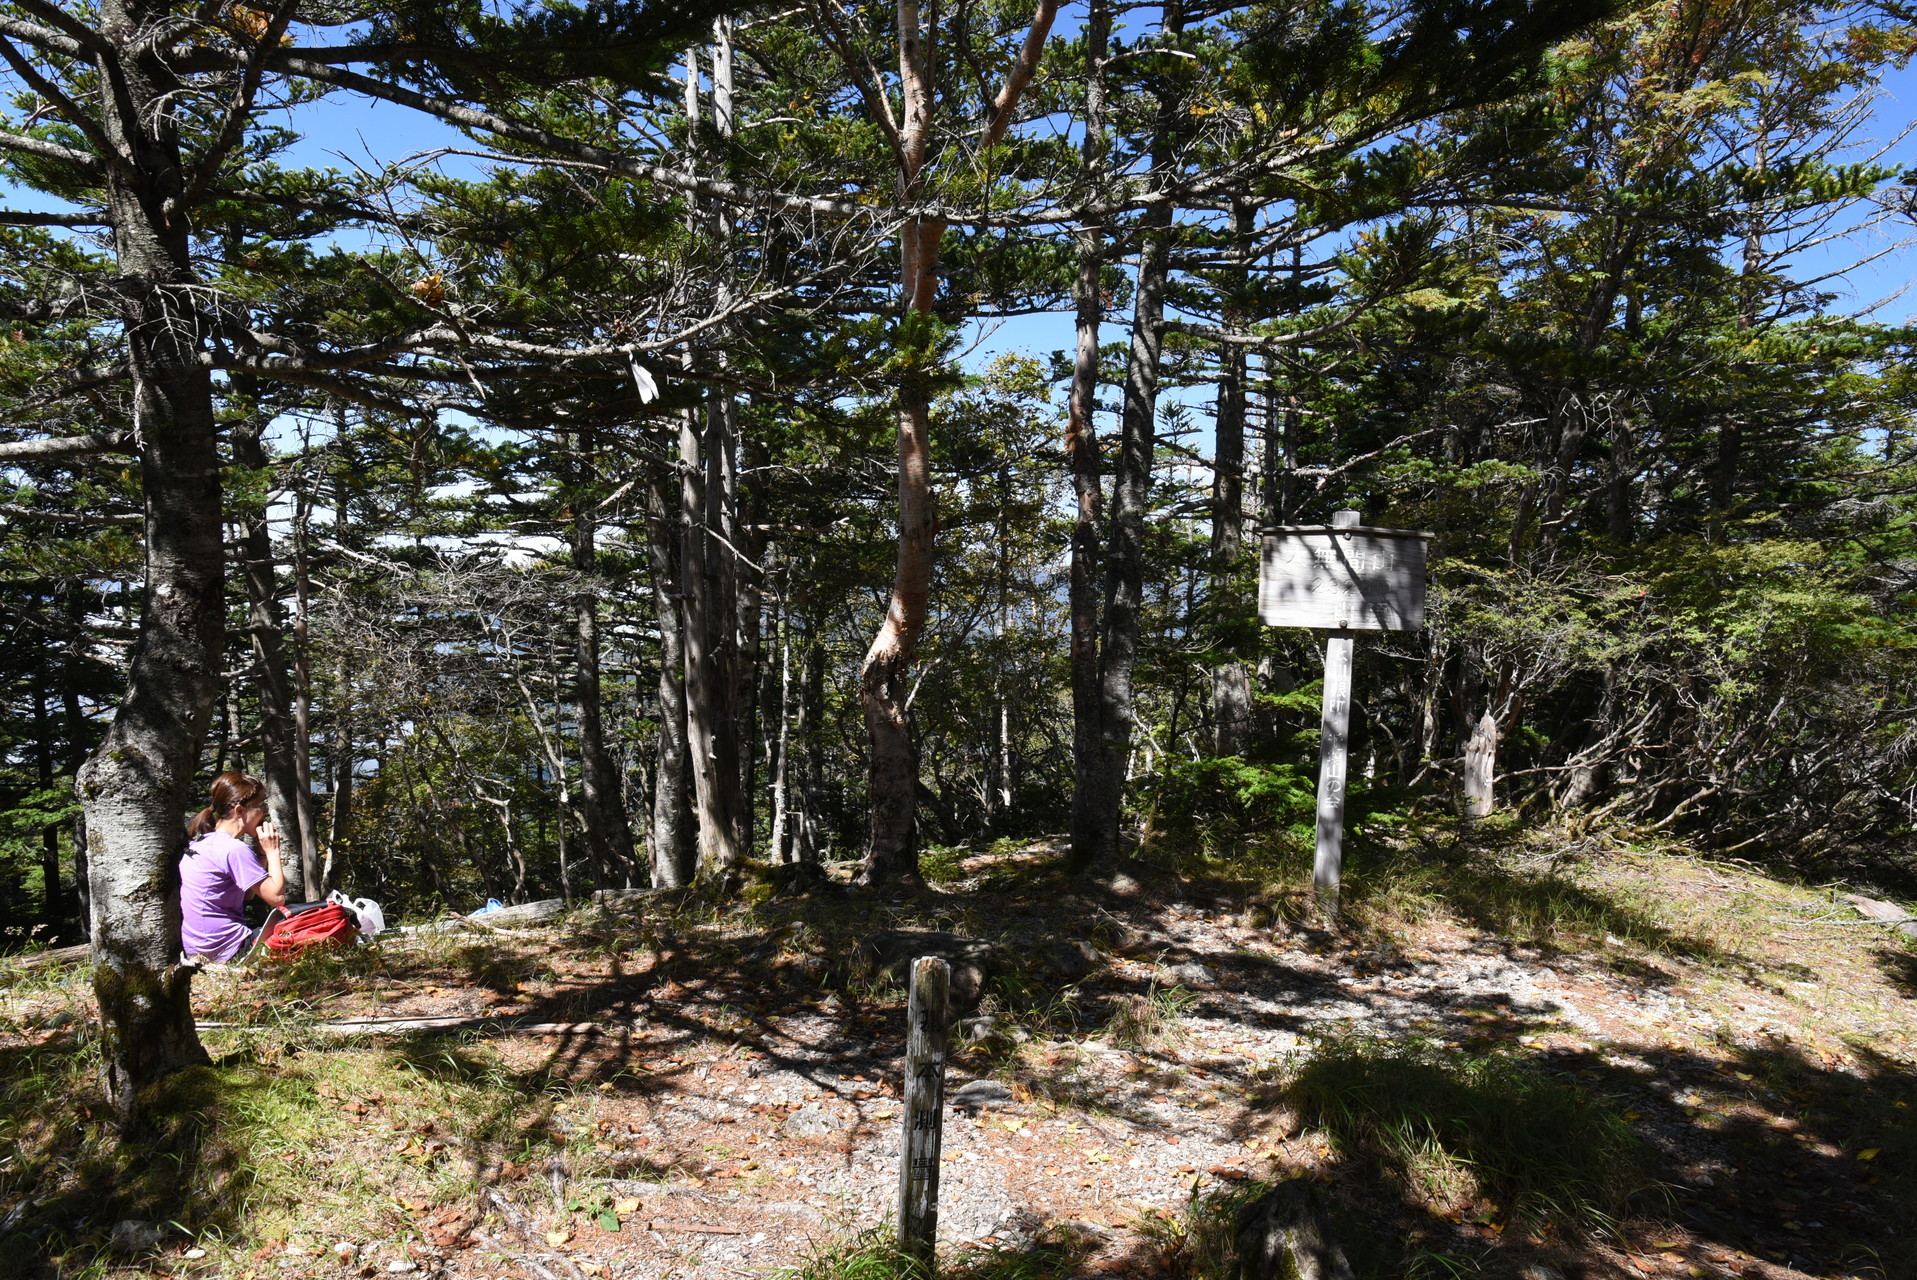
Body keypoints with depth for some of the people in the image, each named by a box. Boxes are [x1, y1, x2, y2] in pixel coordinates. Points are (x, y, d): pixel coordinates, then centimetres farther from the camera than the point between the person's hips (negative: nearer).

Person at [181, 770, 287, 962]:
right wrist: (272, 852, -8)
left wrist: (263, 853, 6)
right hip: (229, 950, -10)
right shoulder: (234, 849, -19)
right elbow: (277, 897, -17)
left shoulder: (199, 842, 10)